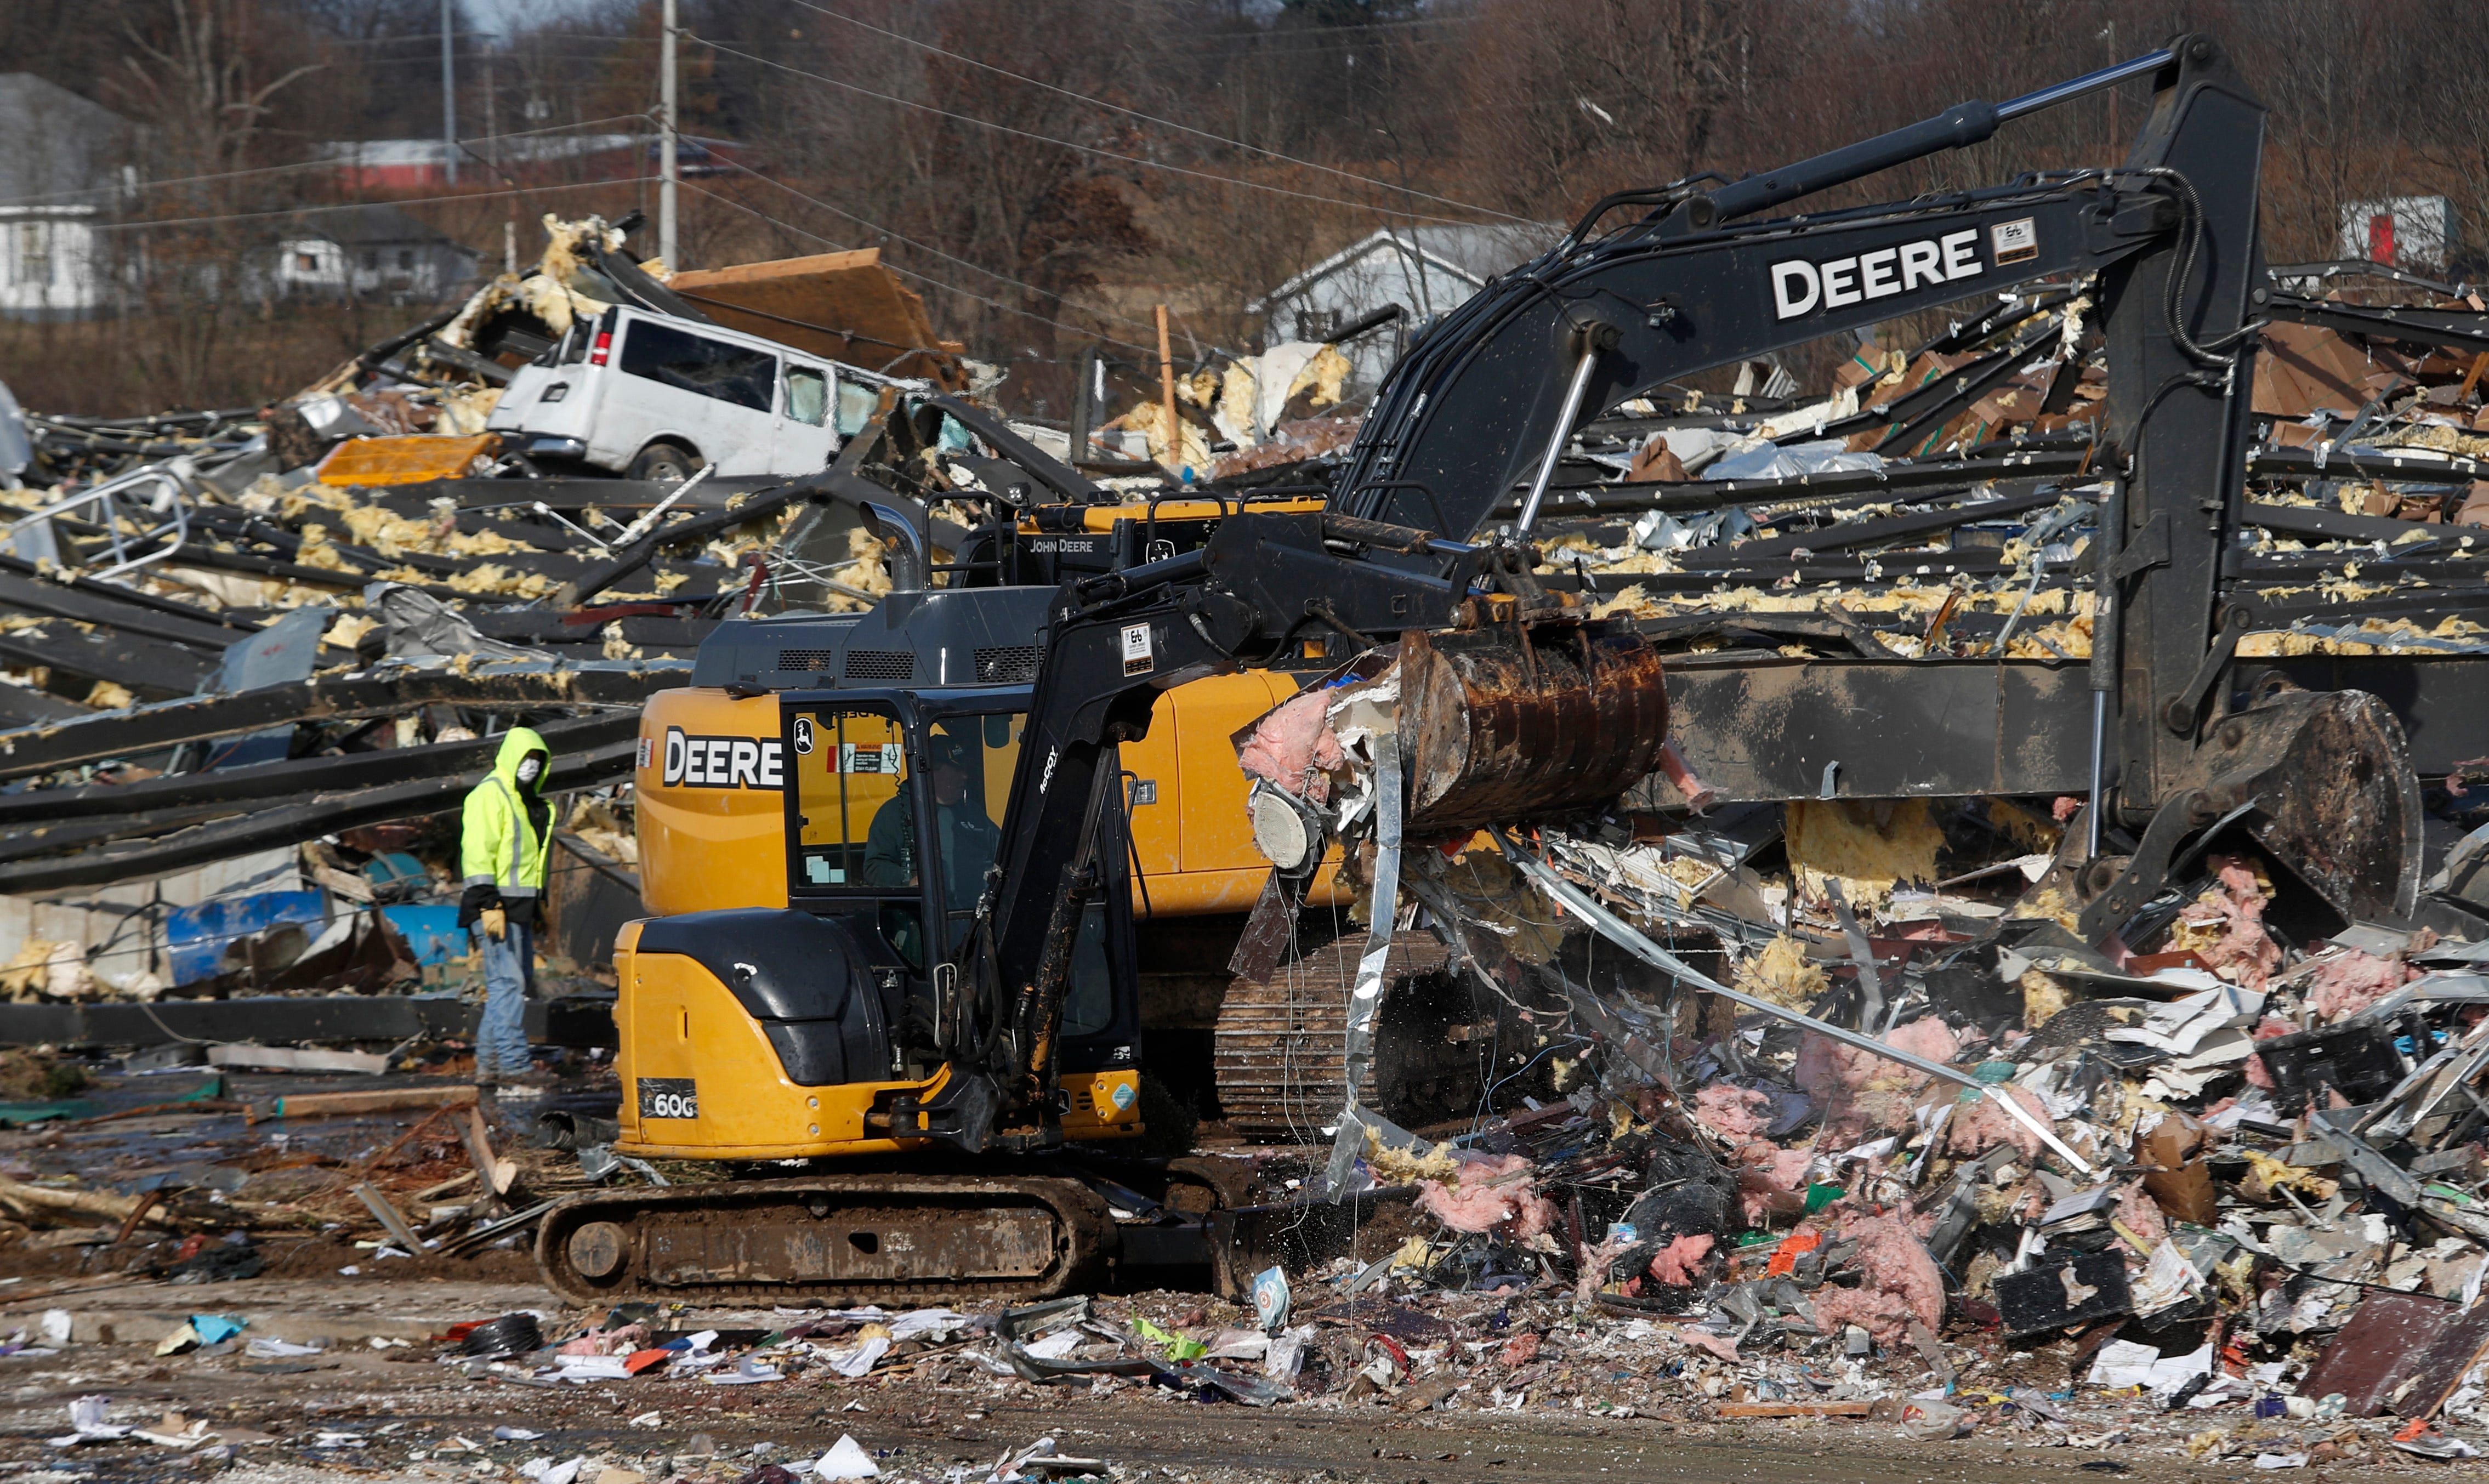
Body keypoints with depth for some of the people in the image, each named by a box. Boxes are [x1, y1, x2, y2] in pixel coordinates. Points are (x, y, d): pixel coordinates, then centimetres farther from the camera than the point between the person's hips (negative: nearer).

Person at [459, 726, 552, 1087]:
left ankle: (489, 1063, 12)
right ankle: (514, 1063, -13)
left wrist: (533, 909, 24)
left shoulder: (525, 801, 22)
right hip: (496, 908, -10)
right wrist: (489, 905, -23)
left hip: (519, 908, 10)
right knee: (508, 980, -12)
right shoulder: (490, 795, -8)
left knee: (519, 982, 9)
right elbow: (477, 853, -16)